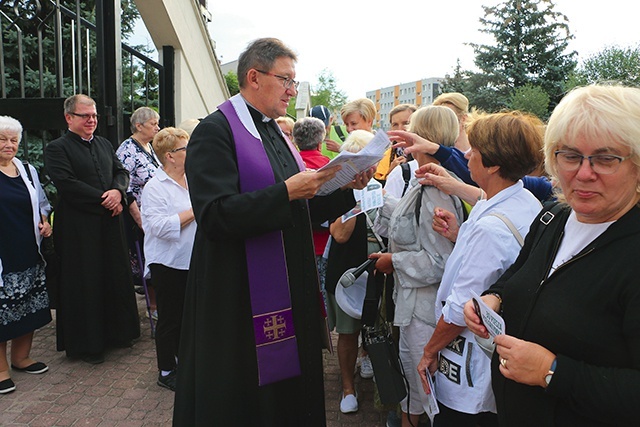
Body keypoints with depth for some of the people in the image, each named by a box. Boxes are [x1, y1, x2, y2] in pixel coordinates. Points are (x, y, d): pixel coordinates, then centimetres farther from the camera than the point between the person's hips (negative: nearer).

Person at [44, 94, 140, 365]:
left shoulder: (104, 144, 15)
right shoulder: (56, 148, -5)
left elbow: (121, 171, 11)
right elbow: (67, 184, -16)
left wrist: (118, 191, -10)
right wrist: (103, 199, -17)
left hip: (110, 222, 6)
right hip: (78, 228, -6)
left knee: (116, 278, 12)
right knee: (84, 284, 3)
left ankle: (117, 331, 28)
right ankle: (86, 344, 18)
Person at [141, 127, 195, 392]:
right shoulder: (155, 187, -13)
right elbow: (160, 226, -25)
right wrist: (194, 211, -22)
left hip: (192, 260, 7)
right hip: (169, 263, -7)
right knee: (170, 319, 5)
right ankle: (166, 372, 21)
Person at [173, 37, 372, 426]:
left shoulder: (277, 134, 15)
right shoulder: (215, 131, -11)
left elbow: (305, 211, 14)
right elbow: (215, 215, -23)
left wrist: (347, 188, 0)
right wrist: (287, 191, -26)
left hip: (289, 295, 8)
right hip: (240, 302, -7)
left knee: (290, 393, 17)